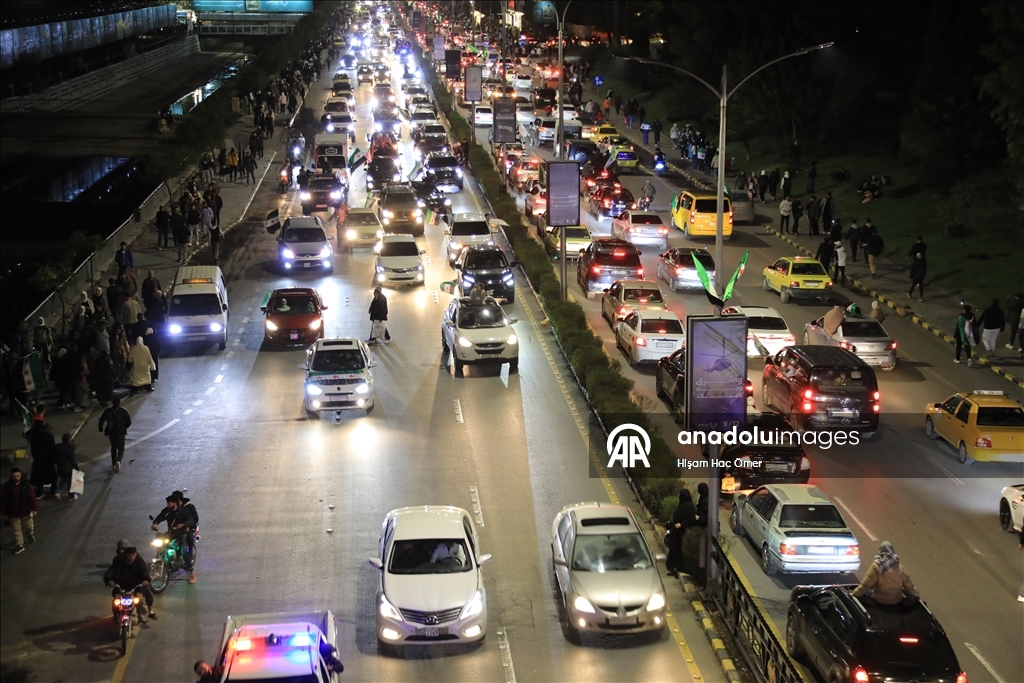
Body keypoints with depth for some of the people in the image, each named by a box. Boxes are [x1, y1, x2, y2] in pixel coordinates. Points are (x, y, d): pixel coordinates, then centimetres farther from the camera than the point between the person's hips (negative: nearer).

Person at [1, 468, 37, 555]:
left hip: (26, 511, 0)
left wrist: (35, 508, -5)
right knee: (16, 530, 8)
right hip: (13, 513, 0)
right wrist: (5, 513, -2)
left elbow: (32, 497, -5)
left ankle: (30, 534, 49)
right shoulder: (7, 486, -11)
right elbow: (5, 501, -4)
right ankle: (20, 545, 22)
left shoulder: (26, 484, -13)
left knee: (29, 527, 15)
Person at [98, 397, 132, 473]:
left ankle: (114, 464, 27)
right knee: (121, 449, 7)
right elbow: (129, 422, -6)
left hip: (111, 432, 2)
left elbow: (101, 420, -8)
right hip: (121, 432, -1)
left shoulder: (108, 411, -7)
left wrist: (101, 429, 8)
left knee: (113, 448, 22)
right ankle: (118, 461, -20)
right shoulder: (123, 412, -9)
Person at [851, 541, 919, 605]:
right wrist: (916, 594, 17)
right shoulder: (900, 568, -7)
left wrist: (855, 593, -4)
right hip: (897, 601, 3)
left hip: (880, 601, -3)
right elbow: (908, 585, 0)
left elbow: (866, 584, -16)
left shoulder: (876, 567, -17)